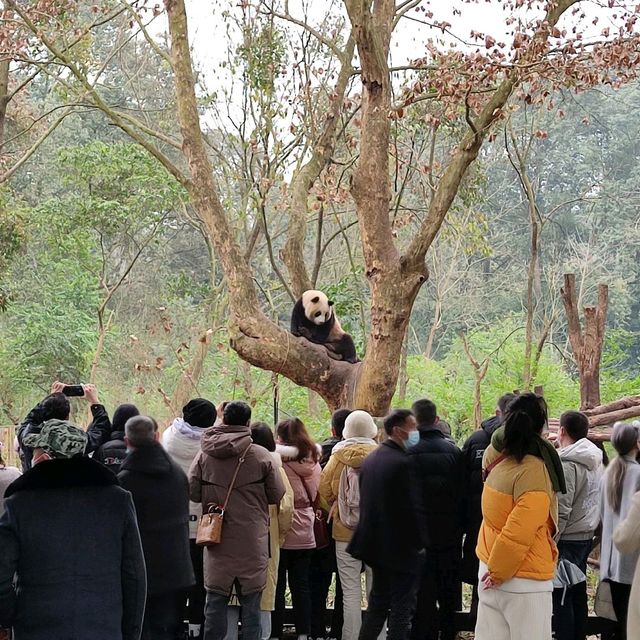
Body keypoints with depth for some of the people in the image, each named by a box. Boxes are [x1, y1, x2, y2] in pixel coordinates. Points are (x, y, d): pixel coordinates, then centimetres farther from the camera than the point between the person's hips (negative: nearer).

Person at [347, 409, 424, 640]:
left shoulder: (370, 459, 7)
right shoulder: (403, 463, -20)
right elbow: (414, 508, -20)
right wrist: (420, 542, -7)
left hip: (376, 543, 8)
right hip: (402, 549, -8)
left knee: (377, 603, 18)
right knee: (401, 607, 1)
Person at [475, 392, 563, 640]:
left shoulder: (496, 457, 1)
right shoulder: (534, 471, -20)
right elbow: (518, 533, -24)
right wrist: (498, 572, -13)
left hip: (490, 572, 7)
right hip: (525, 581, -7)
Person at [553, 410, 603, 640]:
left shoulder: (567, 464, -18)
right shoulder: (596, 461, 9)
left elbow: (560, 511, -19)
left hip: (567, 540, -9)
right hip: (586, 537, 9)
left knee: (561, 597, -2)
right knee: (578, 594, 16)